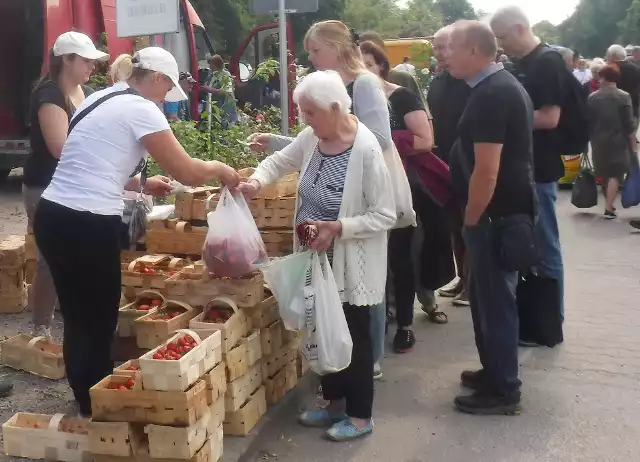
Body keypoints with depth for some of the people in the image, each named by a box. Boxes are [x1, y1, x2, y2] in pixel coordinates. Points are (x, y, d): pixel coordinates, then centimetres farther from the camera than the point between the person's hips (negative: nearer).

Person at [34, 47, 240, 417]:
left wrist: (142, 183, 27)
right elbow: (187, 172, -7)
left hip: (53, 216, 9)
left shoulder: (99, 100, 18)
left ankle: (87, 406, 35)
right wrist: (220, 169, 11)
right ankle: (98, 412, 19)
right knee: (98, 327, 6)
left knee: (79, 322, 20)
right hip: (87, 227, -9)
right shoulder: (140, 109, -8)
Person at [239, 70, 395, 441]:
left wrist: (338, 227, -29)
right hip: (318, 256, 7)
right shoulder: (312, 137, -2)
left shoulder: (365, 150, -23)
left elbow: (385, 216, -21)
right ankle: (335, 402, 36)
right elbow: (280, 160, 15)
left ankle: (360, 415, 23)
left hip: (351, 261, -7)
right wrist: (257, 181, -6)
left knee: (354, 335, 6)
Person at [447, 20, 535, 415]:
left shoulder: (490, 95, -20)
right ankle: (495, 372, 32)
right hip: (506, 209, 10)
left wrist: (471, 220, -14)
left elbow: (486, 171, -25)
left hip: (496, 214, -10)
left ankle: (504, 391, 12)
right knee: (488, 294, 19)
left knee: (495, 299, 0)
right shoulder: (502, 85, 13)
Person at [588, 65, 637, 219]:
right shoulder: (624, 96, -7)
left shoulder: (592, 97, -1)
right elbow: (629, 124, -9)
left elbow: (589, 123, 1)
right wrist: (634, 145, -4)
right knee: (615, 174, -2)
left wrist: (592, 139, 13)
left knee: (604, 173, 16)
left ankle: (608, 204, 26)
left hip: (599, 142, 3)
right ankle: (608, 208, -11)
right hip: (618, 141, -3)